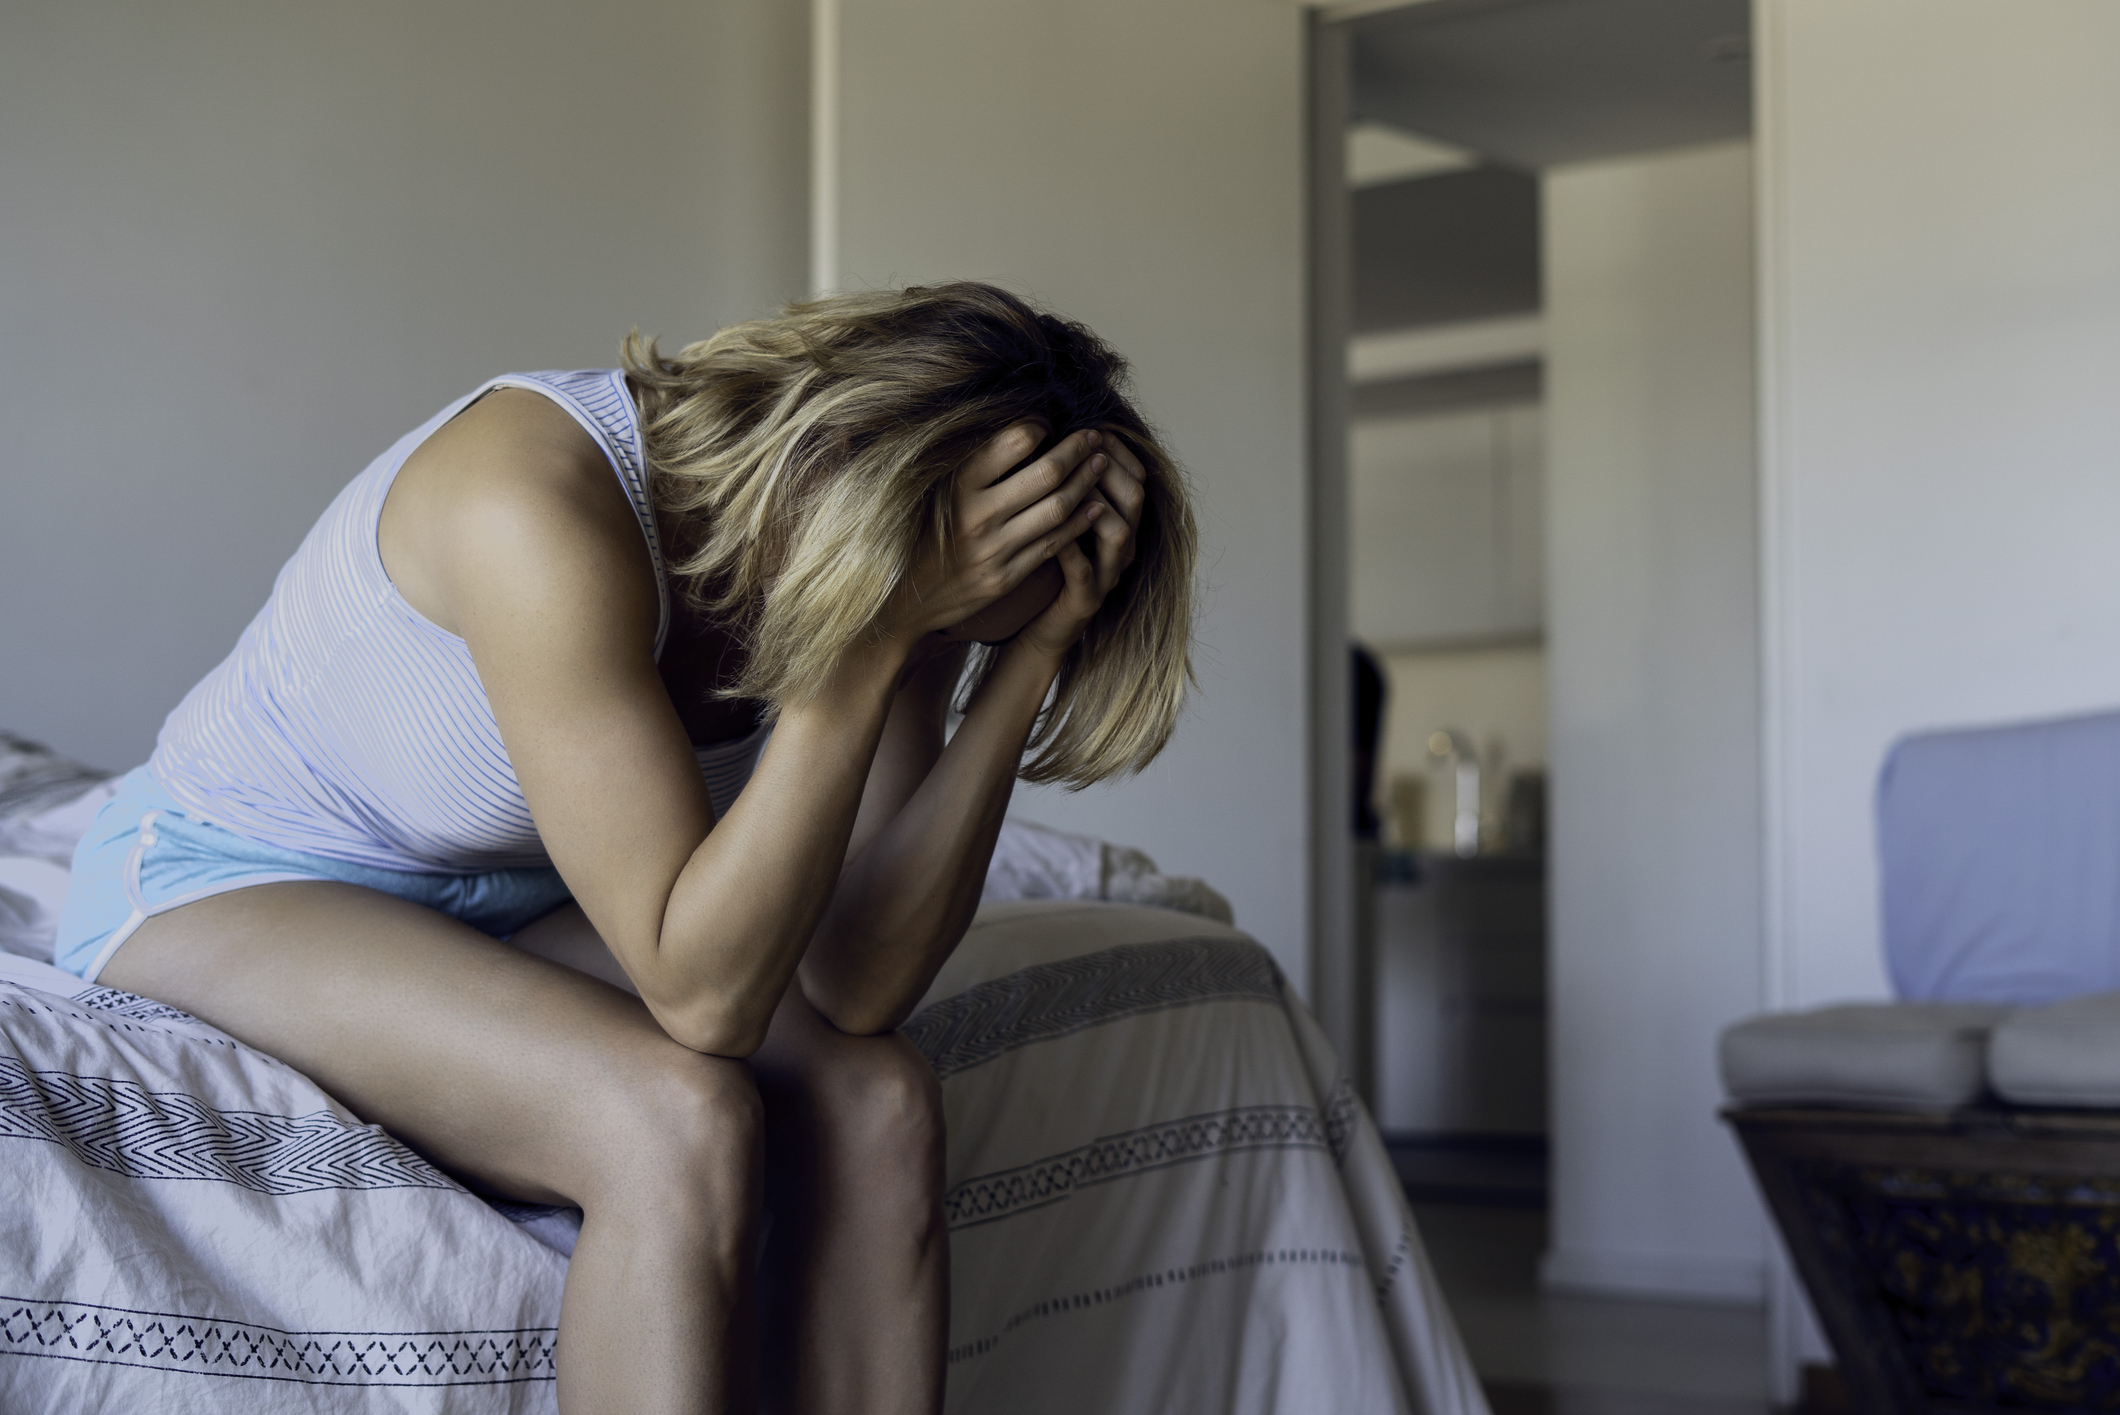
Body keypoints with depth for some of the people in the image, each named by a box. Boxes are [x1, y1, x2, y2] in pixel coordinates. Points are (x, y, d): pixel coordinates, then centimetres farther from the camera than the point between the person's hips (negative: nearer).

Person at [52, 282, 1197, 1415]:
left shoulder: (902, 577, -14)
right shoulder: (539, 504, -35)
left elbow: (855, 987, -20)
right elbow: (702, 995, -36)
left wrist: (1027, 659, -27)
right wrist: (877, 636, -40)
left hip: (511, 898, 6)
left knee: (878, 1100, -19)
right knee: (675, 1124, -31)